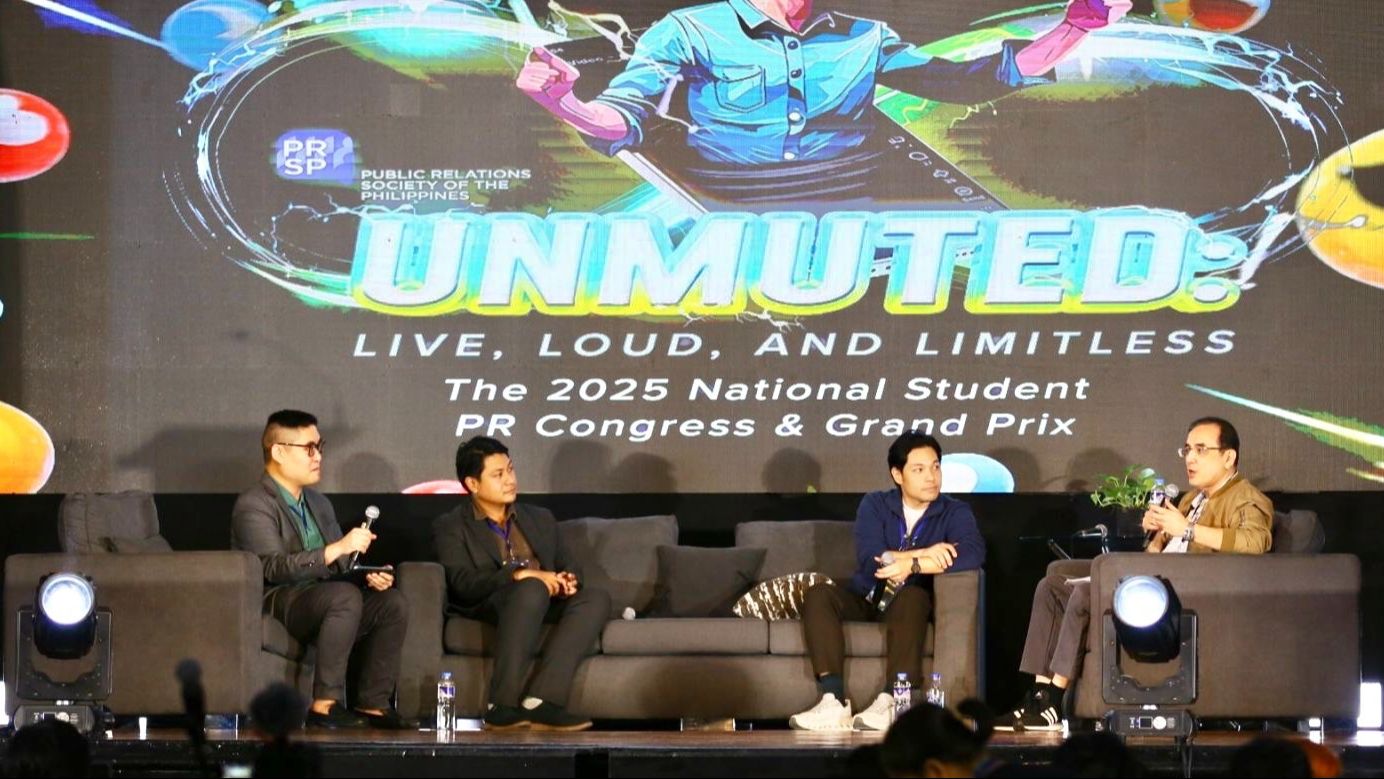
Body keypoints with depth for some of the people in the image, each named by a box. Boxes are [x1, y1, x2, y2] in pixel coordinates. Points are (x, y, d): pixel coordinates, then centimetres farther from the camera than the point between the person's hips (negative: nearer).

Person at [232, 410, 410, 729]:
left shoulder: (318, 503, 21)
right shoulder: (254, 505, -7)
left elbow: (343, 569, 23)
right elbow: (274, 568, -22)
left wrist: (370, 576, 0)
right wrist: (338, 548, -29)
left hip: (321, 601, 8)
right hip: (274, 604, -8)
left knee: (393, 602, -13)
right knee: (345, 595, -33)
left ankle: (372, 703, -14)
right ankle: (325, 704, -35)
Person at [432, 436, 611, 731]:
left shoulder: (540, 519, 25)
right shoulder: (450, 527, 7)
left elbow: (567, 568, 24)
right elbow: (462, 583, -9)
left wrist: (568, 580, -2)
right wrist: (519, 575, -24)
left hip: (545, 608, 6)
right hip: (485, 610, -5)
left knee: (596, 598, -24)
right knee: (531, 590, -37)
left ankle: (542, 701, -37)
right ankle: (503, 705, -39)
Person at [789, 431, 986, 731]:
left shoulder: (955, 513, -1)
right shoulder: (875, 505, 2)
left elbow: (973, 555, -23)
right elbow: (868, 560, -15)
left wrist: (911, 565, -27)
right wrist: (924, 554, -22)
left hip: (906, 605, -2)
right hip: (865, 601, 2)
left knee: (913, 597, -36)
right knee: (818, 595, -26)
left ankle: (890, 701, -46)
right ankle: (834, 702, -39)